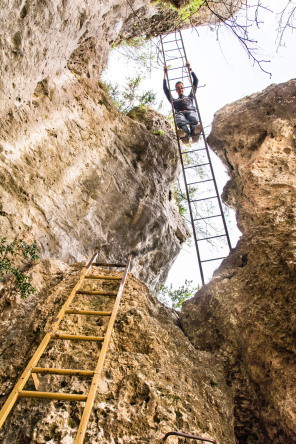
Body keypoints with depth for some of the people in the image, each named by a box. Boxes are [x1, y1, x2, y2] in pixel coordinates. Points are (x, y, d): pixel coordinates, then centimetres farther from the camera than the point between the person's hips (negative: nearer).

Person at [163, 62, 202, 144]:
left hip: (191, 111, 1)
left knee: (193, 117, -38)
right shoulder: (174, 100, 39)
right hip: (179, 113, -1)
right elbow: (165, 89, 37)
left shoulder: (190, 97, 40)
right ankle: (185, 134, -70)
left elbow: (196, 81, 42)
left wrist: (189, 68, 45)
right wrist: (165, 74, 43)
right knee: (180, 119, -40)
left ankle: (194, 133, -69)